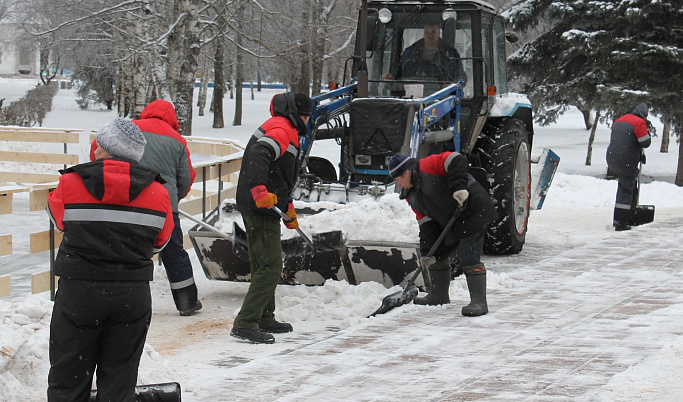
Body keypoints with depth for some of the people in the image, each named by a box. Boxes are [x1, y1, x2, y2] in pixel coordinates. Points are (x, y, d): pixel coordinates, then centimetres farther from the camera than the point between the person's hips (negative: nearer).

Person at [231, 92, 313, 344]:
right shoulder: (282, 129, -10)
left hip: (263, 206, 11)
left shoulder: (281, 128, 25)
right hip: (261, 208, -11)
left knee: (263, 265, 19)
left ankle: (264, 318, 30)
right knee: (271, 266, -12)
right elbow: (259, 155, -29)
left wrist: (288, 208, 34)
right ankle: (245, 324, -15)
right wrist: (260, 191, -38)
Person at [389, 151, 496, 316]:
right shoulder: (411, 195, 12)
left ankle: (479, 302, -12)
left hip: (473, 211, -10)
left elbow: (456, 161, -26)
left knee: (469, 258, -16)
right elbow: (426, 221, 9)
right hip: (451, 223, 10)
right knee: (438, 254, 14)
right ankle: (439, 295, 31)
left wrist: (459, 187, -35)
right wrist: (426, 251, -1)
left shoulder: (427, 166, -15)